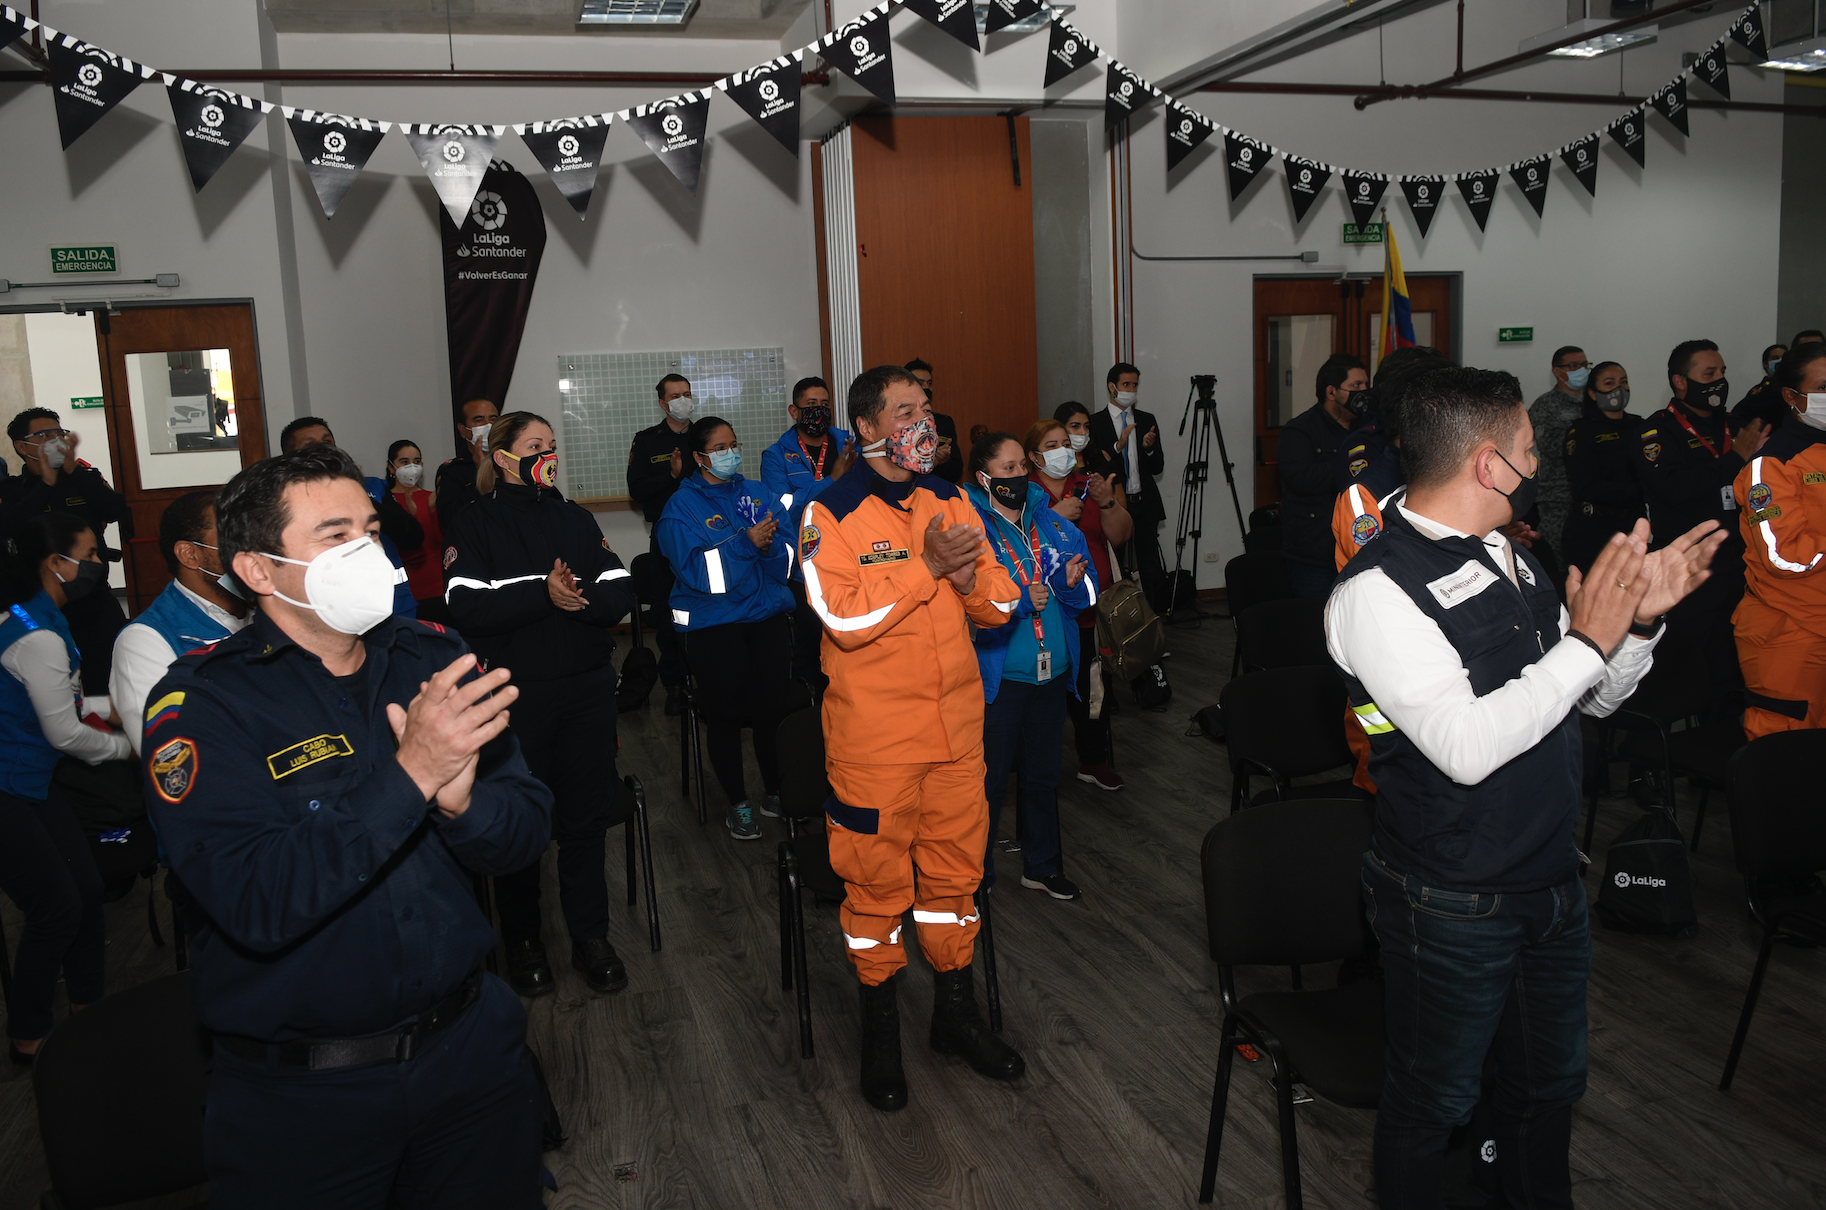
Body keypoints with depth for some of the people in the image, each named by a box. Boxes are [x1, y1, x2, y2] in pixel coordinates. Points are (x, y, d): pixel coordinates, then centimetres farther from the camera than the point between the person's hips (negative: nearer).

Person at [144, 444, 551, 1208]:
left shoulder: (432, 658, -1)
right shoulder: (202, 705, -14)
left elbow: (525, 831, -4)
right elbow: (256, 905, -26)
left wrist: (458, 804, -25)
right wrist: (409, 776, -32)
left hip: (468, 1043, 4)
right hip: (299, 1093, -4)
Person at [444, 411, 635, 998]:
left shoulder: (575, 519, 13)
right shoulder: (477, 522, 0)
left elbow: (621, 593, 1)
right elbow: (465, 604, -15)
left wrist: (577, 594, -17)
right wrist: (544, 593, -20)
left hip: (587, 689, 3)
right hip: (515, 692, -3)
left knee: (586, 815, 8)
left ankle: (590, 935, 22)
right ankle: (522, 940, 24)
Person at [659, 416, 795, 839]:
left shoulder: (759, 494, 9)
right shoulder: (682, 506, -2)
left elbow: (787, 560, 5)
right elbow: (696, 570, -15)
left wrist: (769, 546, -16)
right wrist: (745, 543, -23)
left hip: (767, 617, 3)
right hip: (713, 625, -3)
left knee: (773, 708, 2)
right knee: (725, 716, 4)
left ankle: (775, 792, 23)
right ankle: (738, 802, 23)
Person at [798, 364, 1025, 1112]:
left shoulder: (950, 502, 9)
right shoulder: (832, 514, -8)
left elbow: (1002, 605, 7)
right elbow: (844, 615, -21)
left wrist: (969, 577, -14)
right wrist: (926, 566, -20)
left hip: (955, 726, 5)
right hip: (873, 735, -5)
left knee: (955, 868, 15)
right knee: (877, 880, 6)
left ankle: (956, 1013, 32)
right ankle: (880, 1028, 24)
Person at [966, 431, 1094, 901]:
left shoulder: (1051, 523, 6)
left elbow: (1086, 592, 10)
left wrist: (1074, 582, -11)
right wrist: (1018, 602, -27)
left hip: (1052, 672, 6)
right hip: (996, 677, -6)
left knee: (1043, 775, 19)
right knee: (988, 779, 4)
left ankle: (1042, 865, 35)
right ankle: (974, 874, 22)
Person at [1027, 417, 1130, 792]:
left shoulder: (1091, 486, 13)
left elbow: (1120, 535, 3)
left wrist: (1107, 503, -14)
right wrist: (1053, 516, -20)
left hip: (1091, 606, 3)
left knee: (1091, 686, 2)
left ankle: (1094, 760, 15)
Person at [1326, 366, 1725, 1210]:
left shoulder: (1511, 558, 5)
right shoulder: (1377, 590, -22)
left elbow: (1593, 700, 12)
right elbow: (1468, 747, -31)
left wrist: (1641, 617, -6)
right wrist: (1586, 641, -26)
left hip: (1553, 883, 8)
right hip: (1453, 908, -8)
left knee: (1550, 1080, 26)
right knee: (1434, 1101, 13)